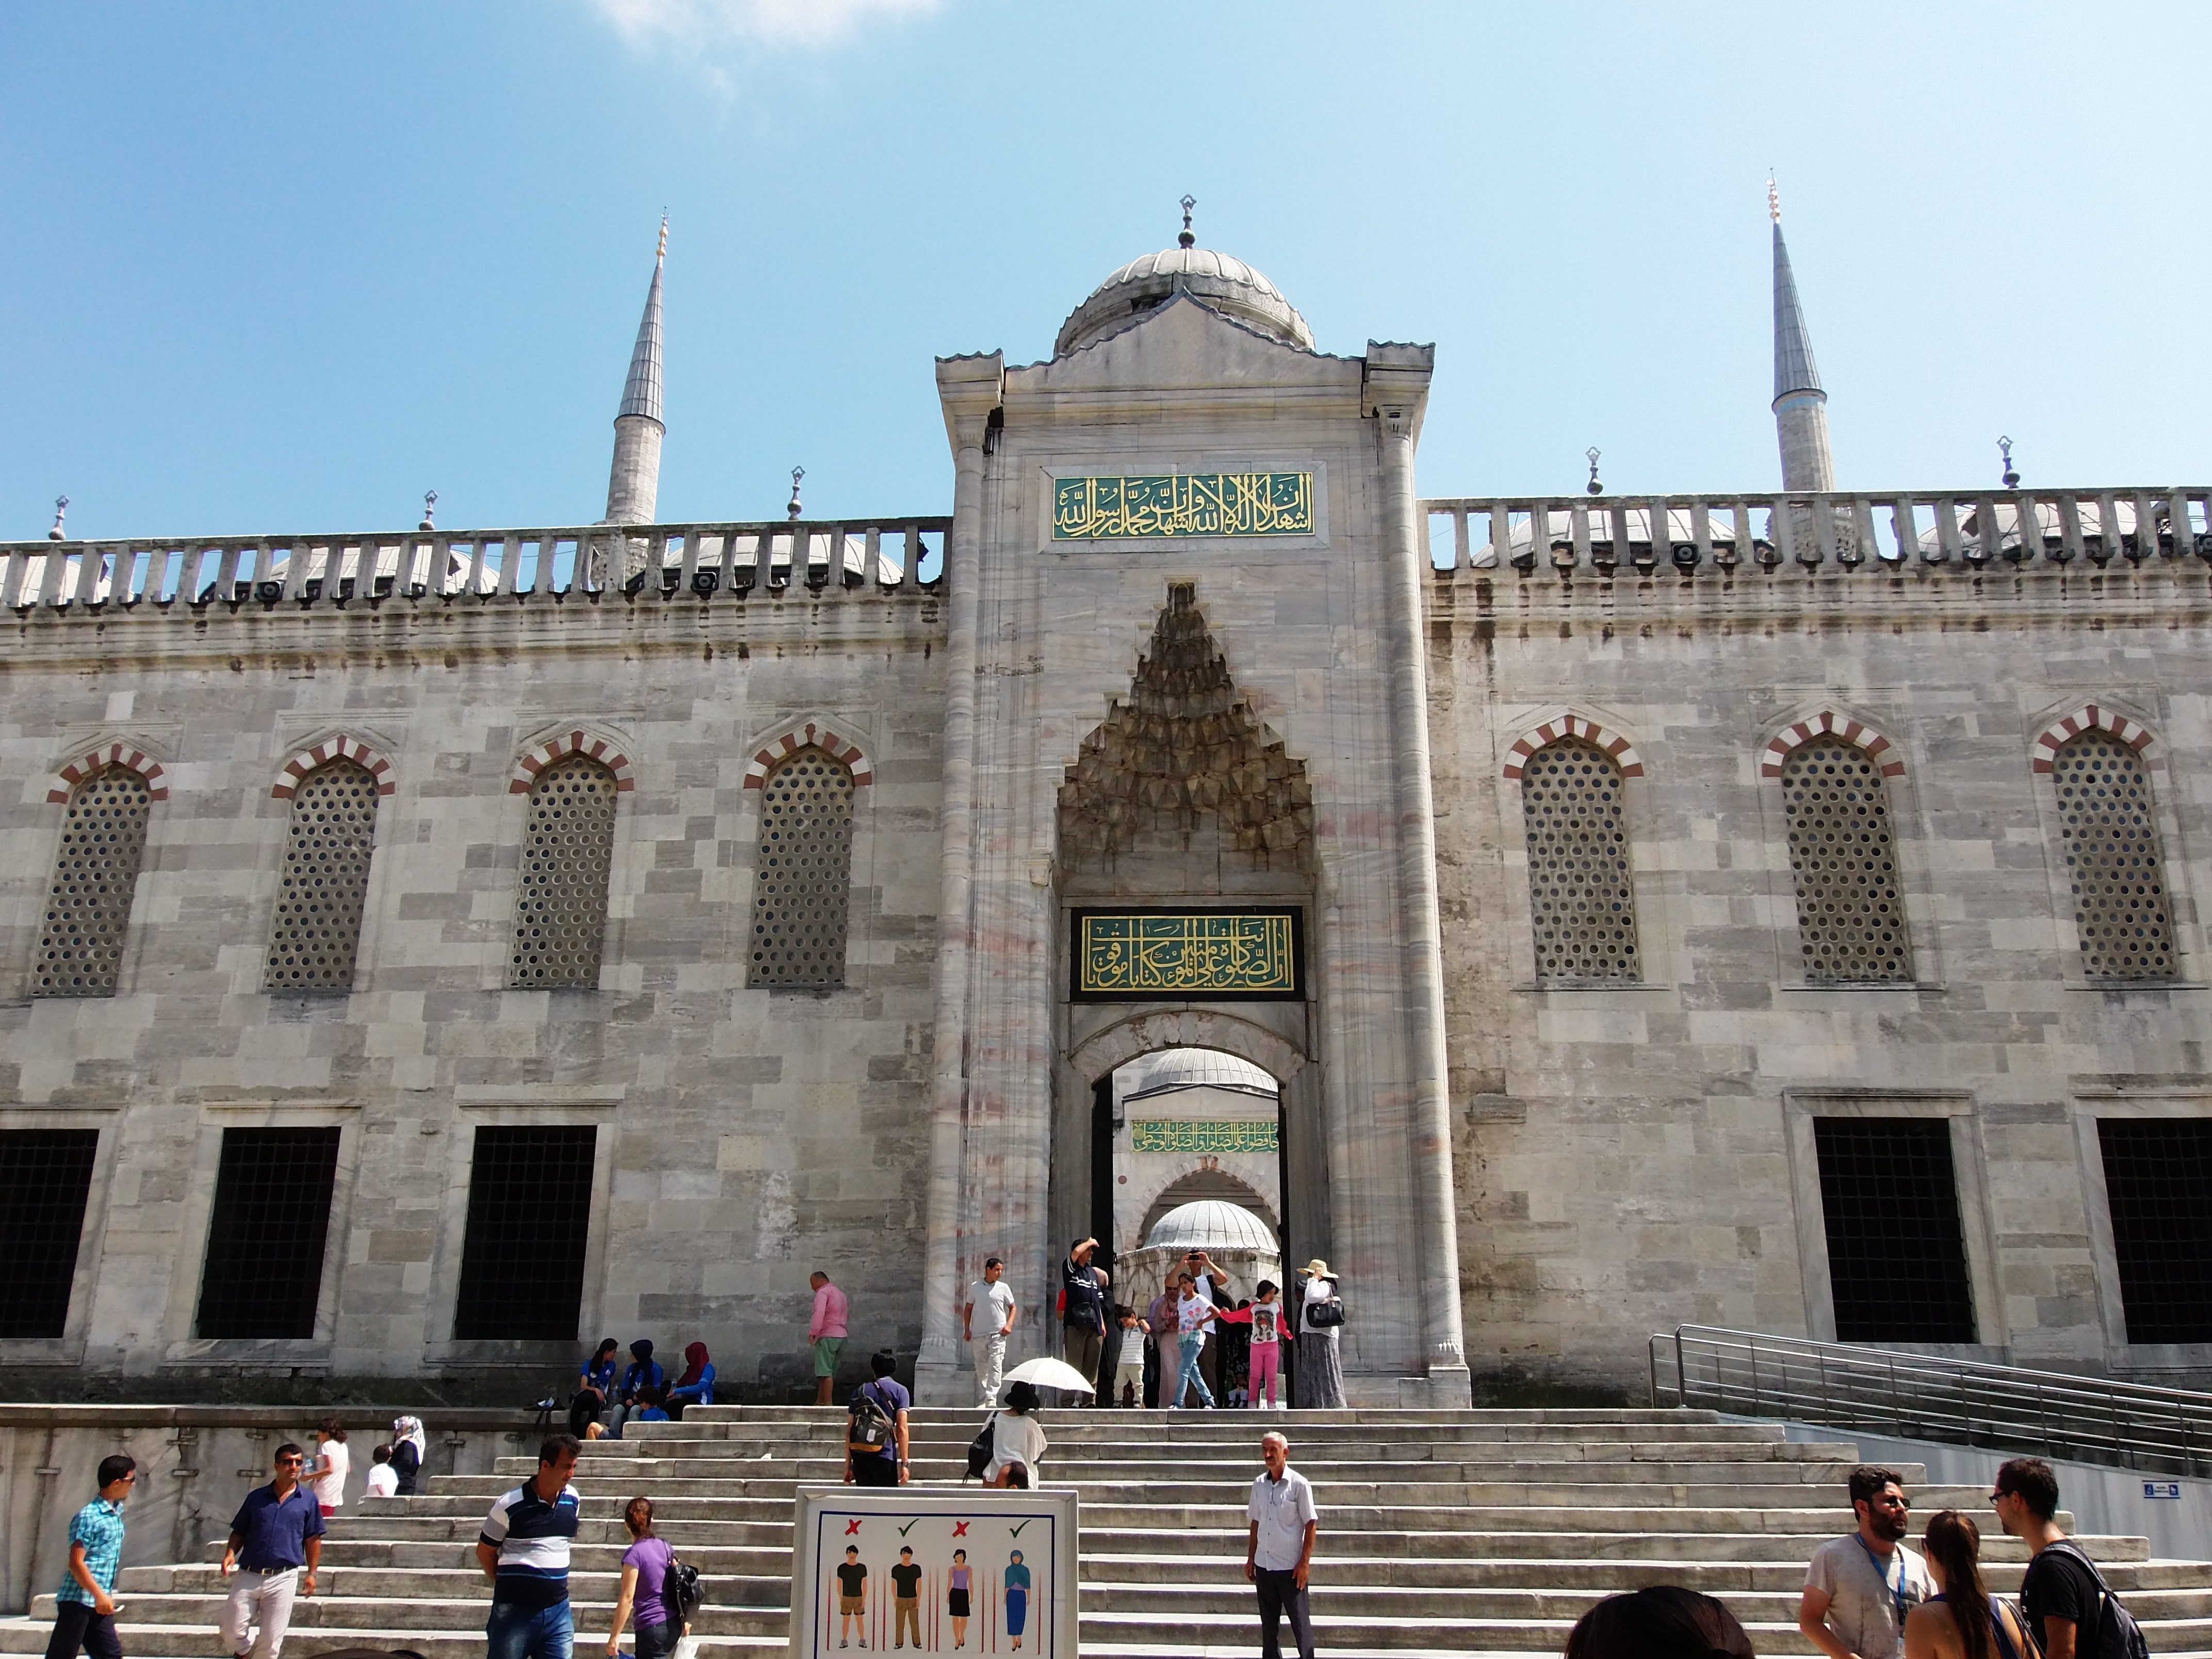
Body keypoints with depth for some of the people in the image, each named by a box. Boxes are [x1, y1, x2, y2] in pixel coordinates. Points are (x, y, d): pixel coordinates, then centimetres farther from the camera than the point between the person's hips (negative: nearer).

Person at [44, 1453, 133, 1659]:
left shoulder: (116, 1514, 12)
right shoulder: (89, 1517, -15)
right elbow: (76, 1563, -20)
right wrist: (100, 1595, -20)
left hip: (100, 1604, 9)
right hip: (78, 1601, -9)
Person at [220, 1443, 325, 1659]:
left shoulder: (308, 1500, 4)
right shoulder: (257, 1497, 7)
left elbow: (313, 1540, 7)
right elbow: (239, 1532, 13)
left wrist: (311, 1573, 2)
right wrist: (230, 1553, -6)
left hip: (283, 1577, -1)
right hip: (248, 1576, 2)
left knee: (271, 1641, 1)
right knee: (232, 1633, 7)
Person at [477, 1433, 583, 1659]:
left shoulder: (573, 1500, 4)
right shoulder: (510, 1505, -11)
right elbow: (485, 1552, 1)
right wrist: (507, 1584, 7)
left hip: (558, 1612, 4)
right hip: (515, 1612, -4)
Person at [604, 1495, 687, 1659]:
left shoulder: (634, 1554, -12)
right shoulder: (665, 1546, 6)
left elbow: (627, 1598, -14)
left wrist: (614, 1636, -9)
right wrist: (684, 1619, 21)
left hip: (652, 1627, -7)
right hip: (674, 1624, 7)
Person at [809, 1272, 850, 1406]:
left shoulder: (823, 1292, -6)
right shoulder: (840, 1294, 23)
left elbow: (819, 1313, -21)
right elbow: (847, 1316, 24)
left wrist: (813, 1333, -24)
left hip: (828, 1336, -9)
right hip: (842, 1336, 9)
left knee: (825, 1372, -9)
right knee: (828, 1372, 10)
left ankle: (828, 1403, -13)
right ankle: (819, 1402, 12)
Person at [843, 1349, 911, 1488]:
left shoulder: (859, 1391, 12)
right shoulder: (900, 1391, 1)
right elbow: (902, 1429, -7)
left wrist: (848, 1466, 14)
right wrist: (904, 1463, -7)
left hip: (859, 1457, 4)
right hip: (885, 1456, -4)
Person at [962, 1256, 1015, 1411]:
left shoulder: (1004, 1288, 3)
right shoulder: (975, 1287, 5)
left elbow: (1012, 1307, 11)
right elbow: (968, 1309, 12)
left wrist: (1009, 1325, -3)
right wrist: (967, 1329, 6)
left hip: (998, 1334, -2)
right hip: (979, 1334, 2)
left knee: (996, 1366, -12)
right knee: (981, 1367, 8)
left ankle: (991, 1398, -15)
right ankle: (984, 1398, 20)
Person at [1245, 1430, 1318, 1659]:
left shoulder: (1298, 1484, -10)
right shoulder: (1259, 1484, 5)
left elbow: (1311, 1524, -8)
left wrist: (1305, 1562, -12)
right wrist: (1250, 1559, 11)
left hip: (1291, 1567, -5)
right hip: (1264, 1565, 5)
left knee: (1300, 1621, 2)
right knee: (1268, 1623, 13)